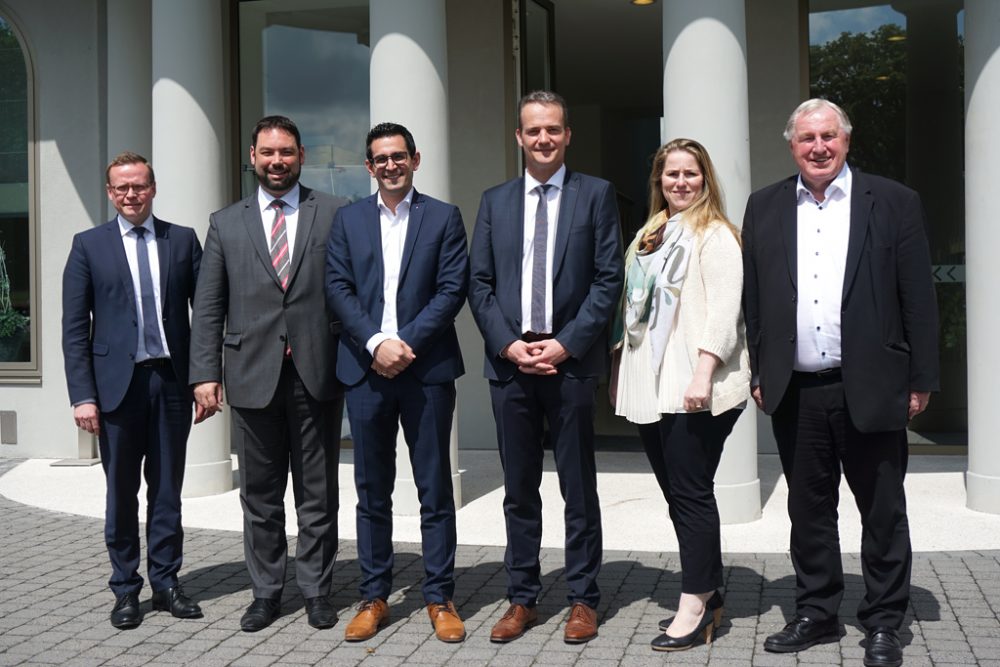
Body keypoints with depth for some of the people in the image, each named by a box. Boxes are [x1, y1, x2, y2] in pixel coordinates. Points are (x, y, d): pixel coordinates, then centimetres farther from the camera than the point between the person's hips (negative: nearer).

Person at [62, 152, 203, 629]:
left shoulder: (183, 240, 7)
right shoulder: (89, 245, 4)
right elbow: (74, 327, 1)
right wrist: (83, 395, -7)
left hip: (172, 380, 1)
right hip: (117, 382, -1)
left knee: (167, 488, 9)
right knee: (122, 492, 8)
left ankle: (165, 583, 21)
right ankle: (125, 590, 20)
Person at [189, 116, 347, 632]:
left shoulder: (334, 215, 4)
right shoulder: (226, 223, 9)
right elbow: (208, 306, 7)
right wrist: (205, 372, -1)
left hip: (317, 372, -1)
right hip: (253, 374, 2)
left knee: (317, 493, 8)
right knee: (260, 495, 10)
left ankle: (316, 590, 20)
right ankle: (266, 592, 23)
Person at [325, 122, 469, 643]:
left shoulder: (443, 217, 5)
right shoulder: (348, 219, 11)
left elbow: (452, 288, -3)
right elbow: (338, 288, 3)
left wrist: (406, 343, -12)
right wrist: (376, 343, -10)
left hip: (426, 368, -2)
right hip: (365, 367, 2)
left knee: (435, 489, 3)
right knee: (372, 491, 8)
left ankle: (440, 598, 13)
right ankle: (373, 597, 18)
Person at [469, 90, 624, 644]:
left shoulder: (596, 194, 3)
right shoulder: (495, 201, 11)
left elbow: (609, 278, -3)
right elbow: (479, 283, 7)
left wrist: (566, 344, -11)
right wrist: (508, 345, -6)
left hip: (570, 360, -2)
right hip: (509, 362, 3)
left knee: (579, 489, 6)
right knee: (519, 490, 10)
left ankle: (584, 600, 17)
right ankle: (522, 599, 20)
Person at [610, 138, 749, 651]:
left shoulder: (715, 235, -4)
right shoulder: (649, 236, 19)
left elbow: (724, 308, -13)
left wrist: (703, 373, -22)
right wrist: (620, 366, 17)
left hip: (692, 390, -7)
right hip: (650, 388, 8)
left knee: (691, 494, -4)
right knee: (676, 494, 11)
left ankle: (695, 605, 5)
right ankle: (708, 593, 23)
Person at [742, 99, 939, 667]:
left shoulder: (894, 203, -1)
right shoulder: (765, 208, 7)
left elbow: (918, 298, -2)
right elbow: (754, 299, 9)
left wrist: (921, 381, -4)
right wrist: (761, 375, 6)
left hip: (871, 389, -2)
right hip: (796, 393, 3)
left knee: (883, 513, 8)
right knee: (809, 510, 13)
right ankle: (817, 613, 27)